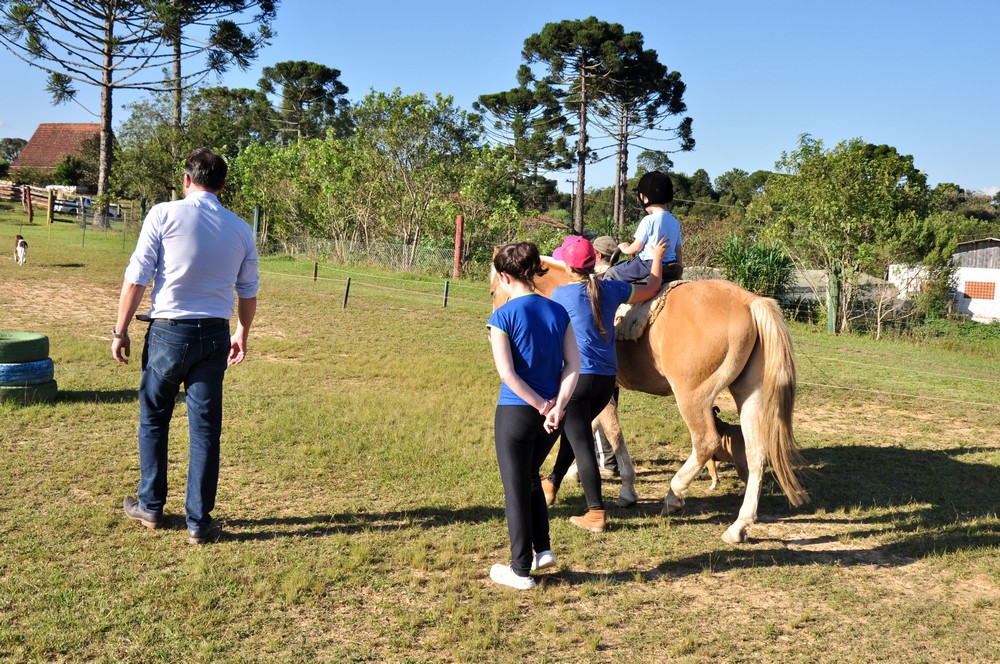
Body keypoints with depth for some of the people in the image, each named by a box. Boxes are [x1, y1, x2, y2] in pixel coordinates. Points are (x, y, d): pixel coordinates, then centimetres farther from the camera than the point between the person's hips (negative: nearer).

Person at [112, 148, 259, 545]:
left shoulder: (164, 215, -5)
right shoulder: (240, 229, 5)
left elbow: (136, 278, -7)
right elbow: (248, 293, 12)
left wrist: (121, 330, 1)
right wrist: (242, 334, 27)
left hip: (168, 332, -2)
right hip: (215, 336, 2)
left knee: (153, 420, 15)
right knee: (205, 429, 6)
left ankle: (150, 506, 27)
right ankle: (199, 522, 10)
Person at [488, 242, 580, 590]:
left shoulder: (503, 316, -12)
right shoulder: (558, 312, 3)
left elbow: (507, 372, -19)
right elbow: (573, 364, -3)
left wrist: (541, 405, -13)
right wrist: (557, 405, -9)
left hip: (515, 412, -5)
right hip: (552, 414, 6)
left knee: (516, 489, 7)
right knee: (530, 477, 26)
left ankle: (520, 571, 16)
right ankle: (543, 550, 29)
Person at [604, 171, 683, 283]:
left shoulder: (648, 220, -15)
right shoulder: (675, 222, 7)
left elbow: (637, 247, -11)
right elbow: (678, 251, 12)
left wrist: (625, 249, 10)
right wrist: (678, 270, 22)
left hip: (649, 265, -8)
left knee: (610, 273, 3)